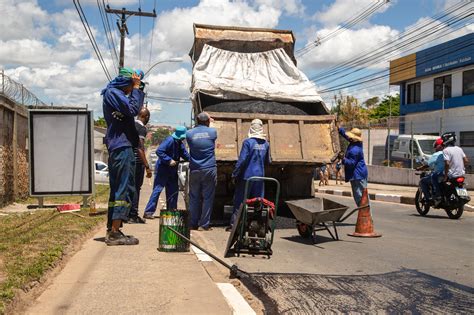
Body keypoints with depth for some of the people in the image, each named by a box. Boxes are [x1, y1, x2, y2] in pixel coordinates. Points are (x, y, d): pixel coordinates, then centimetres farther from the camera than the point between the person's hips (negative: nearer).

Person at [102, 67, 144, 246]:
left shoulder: (114, 93, 24)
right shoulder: (113, 92, -5)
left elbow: (135, 108, 24)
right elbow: (133, 109, -16)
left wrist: (138, 89, 15)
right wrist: (136, 87, -6)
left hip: (117, 147, 11)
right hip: (121, 146, -11)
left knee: (117, 189, 12)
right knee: (124, 189, -12)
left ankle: (112, 231, 16)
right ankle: (115, 233, -12)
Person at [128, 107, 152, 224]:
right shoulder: (141, 127, -11)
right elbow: (140, 148, -19)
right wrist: (147, 166, -20)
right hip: (137, 161, -8)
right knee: (136, 188, -3)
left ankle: (127, 214, 19)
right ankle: (133, 215, -1)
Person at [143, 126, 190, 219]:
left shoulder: (179, 143, 8)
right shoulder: (169, 140, -20)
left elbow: (184, 154, 16)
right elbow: (159, 151, -27)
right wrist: (169, 160, -28)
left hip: (172, 171, 9)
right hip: (162, 169, -9)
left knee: (173, 190, 12)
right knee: (157, 190, -9)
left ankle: (171, 211, 23)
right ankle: (148, 212, -5)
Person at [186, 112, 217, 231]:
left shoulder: (189, 133, 1)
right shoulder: (213, 132, -1)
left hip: (194, 170, 2)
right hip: (209, 170, -2)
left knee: (194, 198, 10)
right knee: (207, 197, 4)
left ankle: (193, 224, 14)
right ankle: (204, 224, 4)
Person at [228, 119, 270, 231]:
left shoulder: (247, 142, -11)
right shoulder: (266, 144, 4)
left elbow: (242, 160, -13)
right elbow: (268, 162, 13)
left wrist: (234, 174, -6)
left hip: (246, 176, -4)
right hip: (260, 176, 4)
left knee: (239, 201, 4)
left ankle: (234, 224, 6)